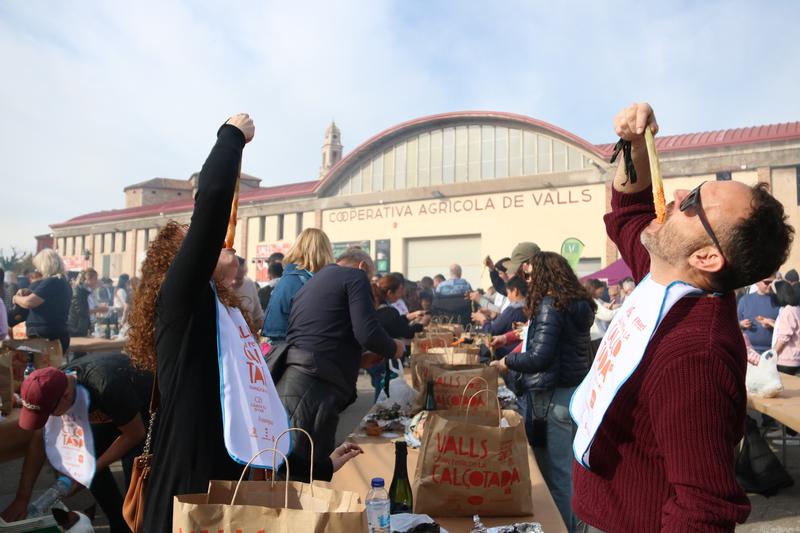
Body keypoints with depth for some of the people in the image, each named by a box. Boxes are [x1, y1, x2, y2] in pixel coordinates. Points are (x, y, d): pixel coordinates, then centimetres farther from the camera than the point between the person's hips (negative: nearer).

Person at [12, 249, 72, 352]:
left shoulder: (51, 282, -16)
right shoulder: (64, 283, 14)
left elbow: (28, 302, -18)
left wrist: (16, 298, 3)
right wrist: (29, 292, 13)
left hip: (44, 337, -9)